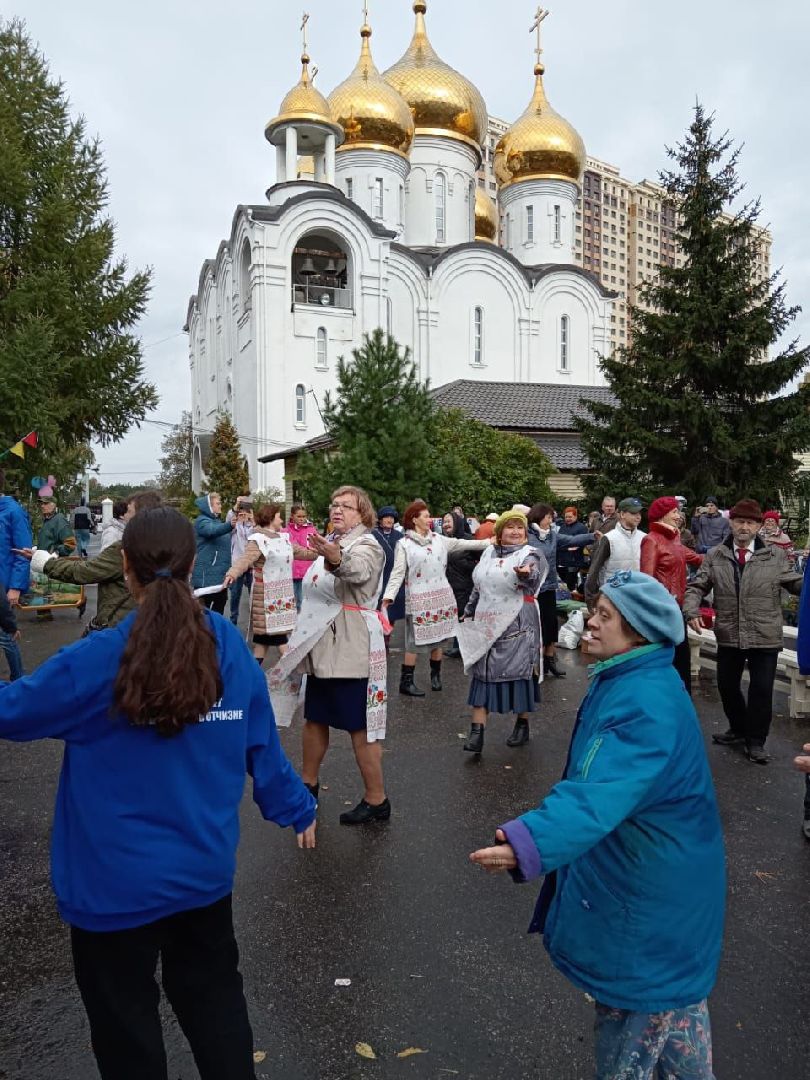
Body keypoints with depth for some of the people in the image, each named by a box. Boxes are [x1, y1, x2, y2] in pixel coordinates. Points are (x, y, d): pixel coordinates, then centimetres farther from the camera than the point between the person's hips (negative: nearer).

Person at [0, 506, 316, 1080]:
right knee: (213, 995, 26)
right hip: (205, 868, 4)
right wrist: (297, 809, 14)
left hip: (117, 881, -3)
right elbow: (263, 746, -1)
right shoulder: (231, 648, -9)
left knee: (125, 1021, 20)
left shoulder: (97, 661, -22)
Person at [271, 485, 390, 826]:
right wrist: (301, 639, 25)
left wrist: (337, 560, -59)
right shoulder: (330, 543, 16)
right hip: (323, 647, 9)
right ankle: (309, 783, 35)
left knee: (359, 725, -4)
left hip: (351, 648, -8)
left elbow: (358, 571, -36)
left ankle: (376, 800, 8)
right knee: (314, 718, 18)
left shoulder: (367, 546, -11)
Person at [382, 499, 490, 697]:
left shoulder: (438, 539, 9)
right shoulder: (404, 544, -5)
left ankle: (435, 675, 26)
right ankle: (406, 681, 4)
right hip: (418, 599, -5)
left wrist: (489, 542, 5)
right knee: (415, 640, -4)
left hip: (441, 596, 5)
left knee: (438, 638, 10)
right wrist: (388, 596, -23)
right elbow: (398, 573, -10)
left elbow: (461, 544, 10)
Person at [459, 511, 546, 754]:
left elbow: (532, 577, -29)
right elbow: (478, 586, 20)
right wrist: (469, 612, 21)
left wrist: (525, 574, -52)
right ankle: (477, 732, 2)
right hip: (487, 625, 5)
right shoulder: (489, 553, 10)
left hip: (517, 626, -4)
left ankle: (522, 723, 23)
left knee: (519, 672, 3)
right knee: (483, 674, 1)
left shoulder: (530, 554, -6)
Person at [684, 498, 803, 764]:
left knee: (761, 690, 4)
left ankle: (756, 740, 23)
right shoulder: (715, 556, 1)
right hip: (728, 636, 2)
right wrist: (692, 611, -16)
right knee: (727, 685, 15)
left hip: (765, 637, -2)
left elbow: (796, 583, 2)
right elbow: (697, 587, 1)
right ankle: (739, 729, 38)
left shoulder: (776, 556, -1)